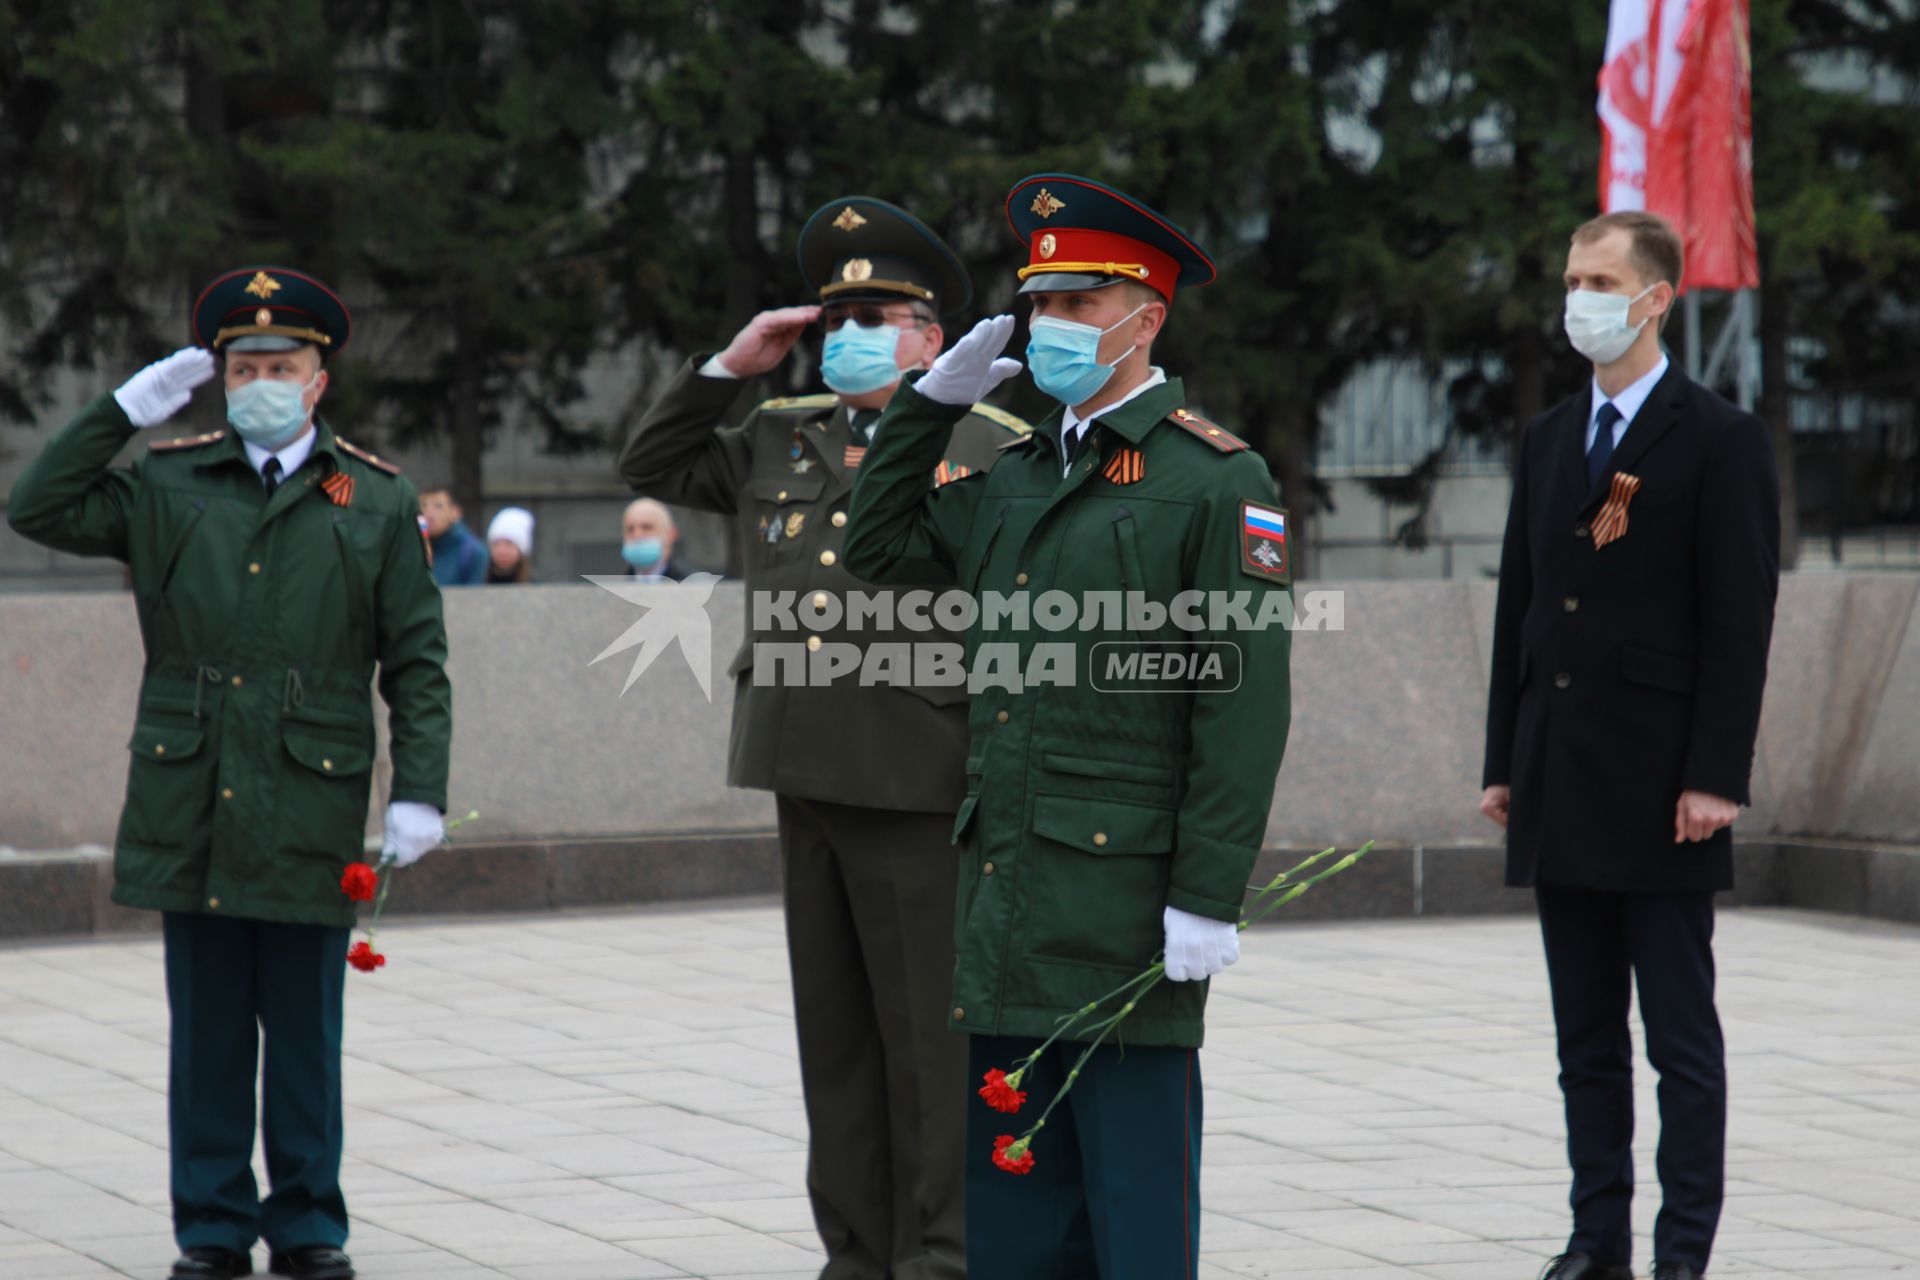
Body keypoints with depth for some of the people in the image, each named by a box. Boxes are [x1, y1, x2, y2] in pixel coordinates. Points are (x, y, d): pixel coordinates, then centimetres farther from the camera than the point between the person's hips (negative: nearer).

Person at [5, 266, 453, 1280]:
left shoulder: (378, 502, 5)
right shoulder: (168, 484, 8)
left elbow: (418, 664, 4)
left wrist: (420, 792, -5)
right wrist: (127, 409, -1)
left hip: (310, 810, -1)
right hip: (190, 807, 1)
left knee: (304, 1032, 5)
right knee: (206, 1028, 6)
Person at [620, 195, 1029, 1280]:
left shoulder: (993, 447, -4)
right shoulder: (783, 439, 15)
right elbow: (655, 466, 26)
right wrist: (729, 368, 12)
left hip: (920, 788, -6)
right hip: (808, 779, 7)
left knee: (931, 1035, -3)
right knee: (834, 1034, 11)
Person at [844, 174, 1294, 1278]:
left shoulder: (1217, 478, -6)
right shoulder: (1018, 474, 15)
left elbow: (1245, 703, -11)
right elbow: (878, 548, 28)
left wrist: (1210, 898, -16)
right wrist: (936, 401, 16)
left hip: (1126, 890, -7)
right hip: (1005, 893, 7)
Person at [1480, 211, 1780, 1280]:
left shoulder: (1722, 441, -5)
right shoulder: (1548, 440, 14)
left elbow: (1741, 619, -10)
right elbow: (1520, 606, 15)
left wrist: (1715, 777, -16)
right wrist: (1505, 762, 10)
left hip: (1663, 787, -6)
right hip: (1562, 786, 6)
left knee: (1683, 1040, -1)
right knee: (1587, 1040, 10)